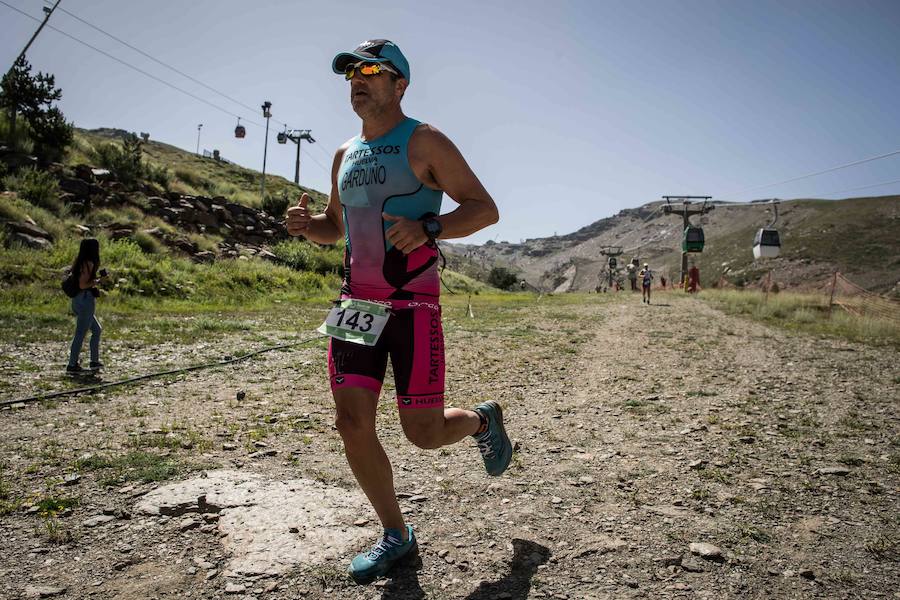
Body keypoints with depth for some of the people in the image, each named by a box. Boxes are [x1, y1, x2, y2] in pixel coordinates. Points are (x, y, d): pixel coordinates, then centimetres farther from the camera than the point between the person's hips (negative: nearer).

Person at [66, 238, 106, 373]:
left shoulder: (79, 262, 13)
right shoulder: (89, 263, -14)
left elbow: (79, 280, 17)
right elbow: (82, 285, -20)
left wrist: (96, 277, 16)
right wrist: (98, 281, -9)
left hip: (77, 300, 10)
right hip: (86, 300, -10)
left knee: (97, 330, 18)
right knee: (80, 334, -2)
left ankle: (95, 362, 20)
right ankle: (72, 365, 3)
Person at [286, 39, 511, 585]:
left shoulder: (424, 142, -4)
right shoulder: (346, 155, 15)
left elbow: (485, 209, -9)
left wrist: (428, 228, -26)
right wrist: (307, 225, 3)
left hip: (413, 305, -6)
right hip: (357, 302, 6)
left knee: (424, 432, -3)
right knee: (352, 424, 0)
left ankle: (483, 420, 33)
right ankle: (396, 535, 19)